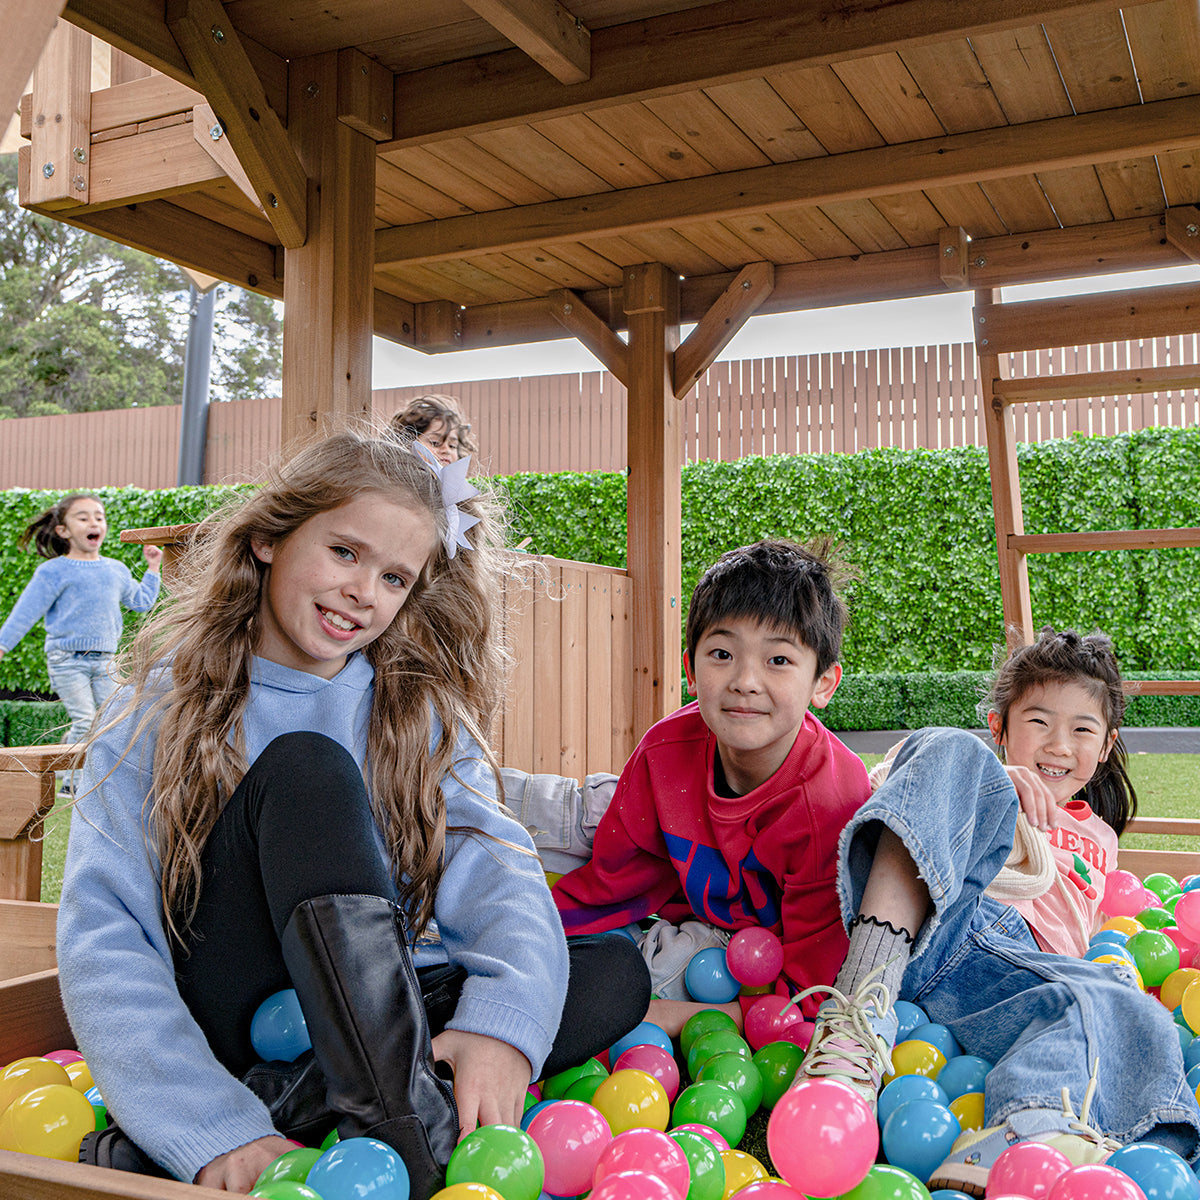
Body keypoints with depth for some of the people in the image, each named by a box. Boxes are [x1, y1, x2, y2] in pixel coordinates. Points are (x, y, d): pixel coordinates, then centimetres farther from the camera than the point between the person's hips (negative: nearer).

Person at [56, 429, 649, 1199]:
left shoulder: (422, 711, 6)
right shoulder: (162, 710, -3)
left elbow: (497, 870, -10)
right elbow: (104, 943, -14)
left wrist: (502, 1023, -32)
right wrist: (215, 1131, -29)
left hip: (372, 1019, 4)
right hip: (227, 1038, -3)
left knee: (616, 971, -17)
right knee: (305, 766, -24)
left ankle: (297, 1103, -30)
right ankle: (410, 1133, -36)